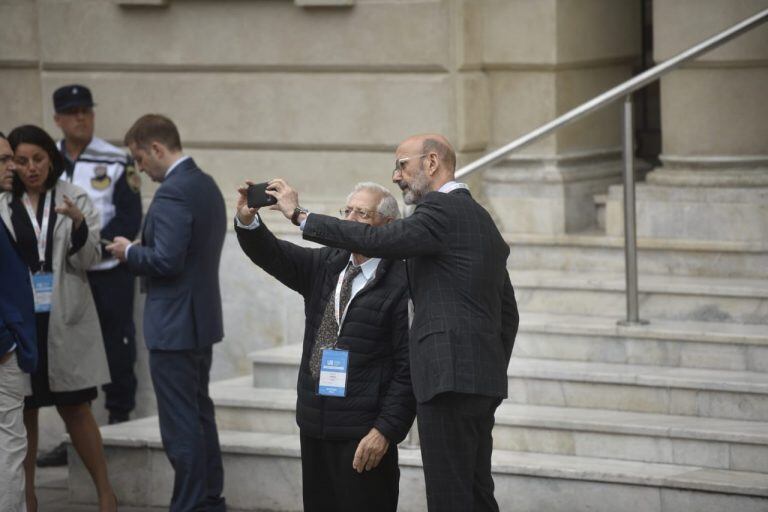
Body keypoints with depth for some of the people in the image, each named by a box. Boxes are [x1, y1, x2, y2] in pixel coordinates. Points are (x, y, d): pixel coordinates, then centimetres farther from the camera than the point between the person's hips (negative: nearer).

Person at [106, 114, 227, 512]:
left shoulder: (172, 193, -20)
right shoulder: (206, 185, 11)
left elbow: (166, 260, -25)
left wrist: (129, 252, -8)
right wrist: (138, 250, 12)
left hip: (173, 326, -10)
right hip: (202, 318, 10)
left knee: (180, 424, -5)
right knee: (200, 415, 18)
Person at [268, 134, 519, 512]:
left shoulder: (443, 211, -9)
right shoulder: (481, 219, 21)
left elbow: (376, 240, -20)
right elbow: (508, 312, 23)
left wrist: (299, 215, -13)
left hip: (450, 376, -10)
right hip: (484, 379, 10)